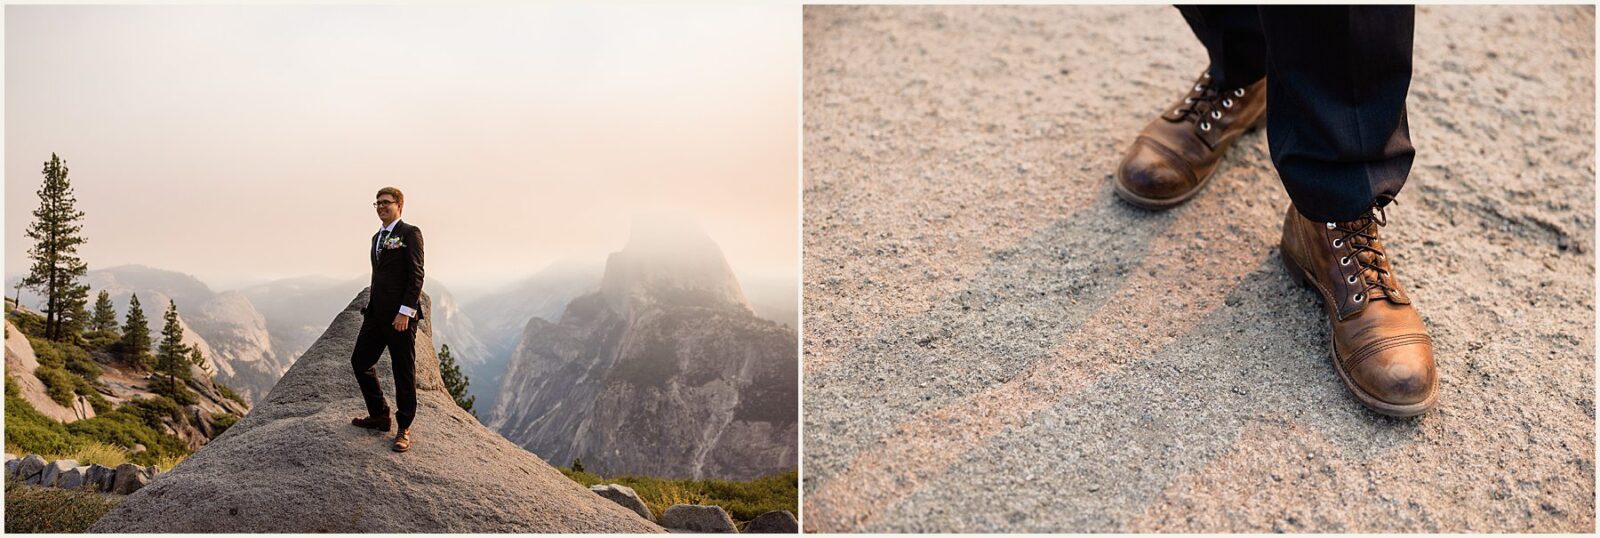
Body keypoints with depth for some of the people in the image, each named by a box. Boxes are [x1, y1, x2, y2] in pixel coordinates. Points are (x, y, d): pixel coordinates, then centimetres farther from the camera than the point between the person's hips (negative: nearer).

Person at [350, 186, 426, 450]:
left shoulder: (410, 233, -6)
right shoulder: (377, 237, 19)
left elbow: (416, 275, -13)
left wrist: (405, 311, -20)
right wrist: (371, 307, 18)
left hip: (401, 315, -8)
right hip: (377, 314, 8)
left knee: (404, 371, -1)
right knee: (360, 361, 10)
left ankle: (404, 429, 9)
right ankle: (379, 415, 26)